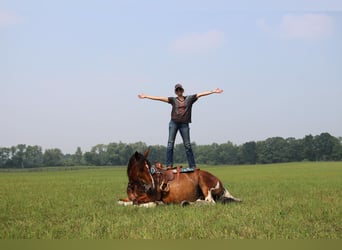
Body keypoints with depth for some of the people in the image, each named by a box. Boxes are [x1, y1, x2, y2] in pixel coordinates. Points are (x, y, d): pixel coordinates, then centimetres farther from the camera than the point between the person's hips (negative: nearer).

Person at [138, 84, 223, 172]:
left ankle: (192, 166, 4)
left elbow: (201, 94, 4)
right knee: (170, 143, -6)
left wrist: (213, 91, -1)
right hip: (173, 123, 1)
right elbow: (159, 98, 6)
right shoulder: (173, 100, 9)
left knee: (187, 145, 0)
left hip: (184, 124, -1)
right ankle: (169, 165, -6)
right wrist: (145, 96, 2)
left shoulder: (190, 98, 10)